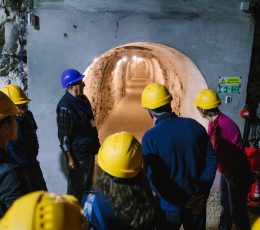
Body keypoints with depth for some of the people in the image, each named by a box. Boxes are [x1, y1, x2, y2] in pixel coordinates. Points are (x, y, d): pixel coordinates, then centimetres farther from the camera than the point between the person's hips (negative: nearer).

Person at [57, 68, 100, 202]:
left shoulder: (83, 99, 5)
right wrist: (69, 158, -17)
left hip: (89, 149, 9)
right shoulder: (65, 106, -22)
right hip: (78, 154, -9)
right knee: (77, 187, 7)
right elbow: (63, 136, -20)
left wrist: (95, 143, 19)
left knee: (88, 183, 24)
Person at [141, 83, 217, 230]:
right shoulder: (194, 125, -8)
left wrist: (182, 202, -13)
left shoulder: (150, 137, -20)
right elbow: (212, 160, -5)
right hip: (197, 202, 3)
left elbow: (153, 179, -22)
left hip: (170, 206, -3)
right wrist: (201, 193, -5)